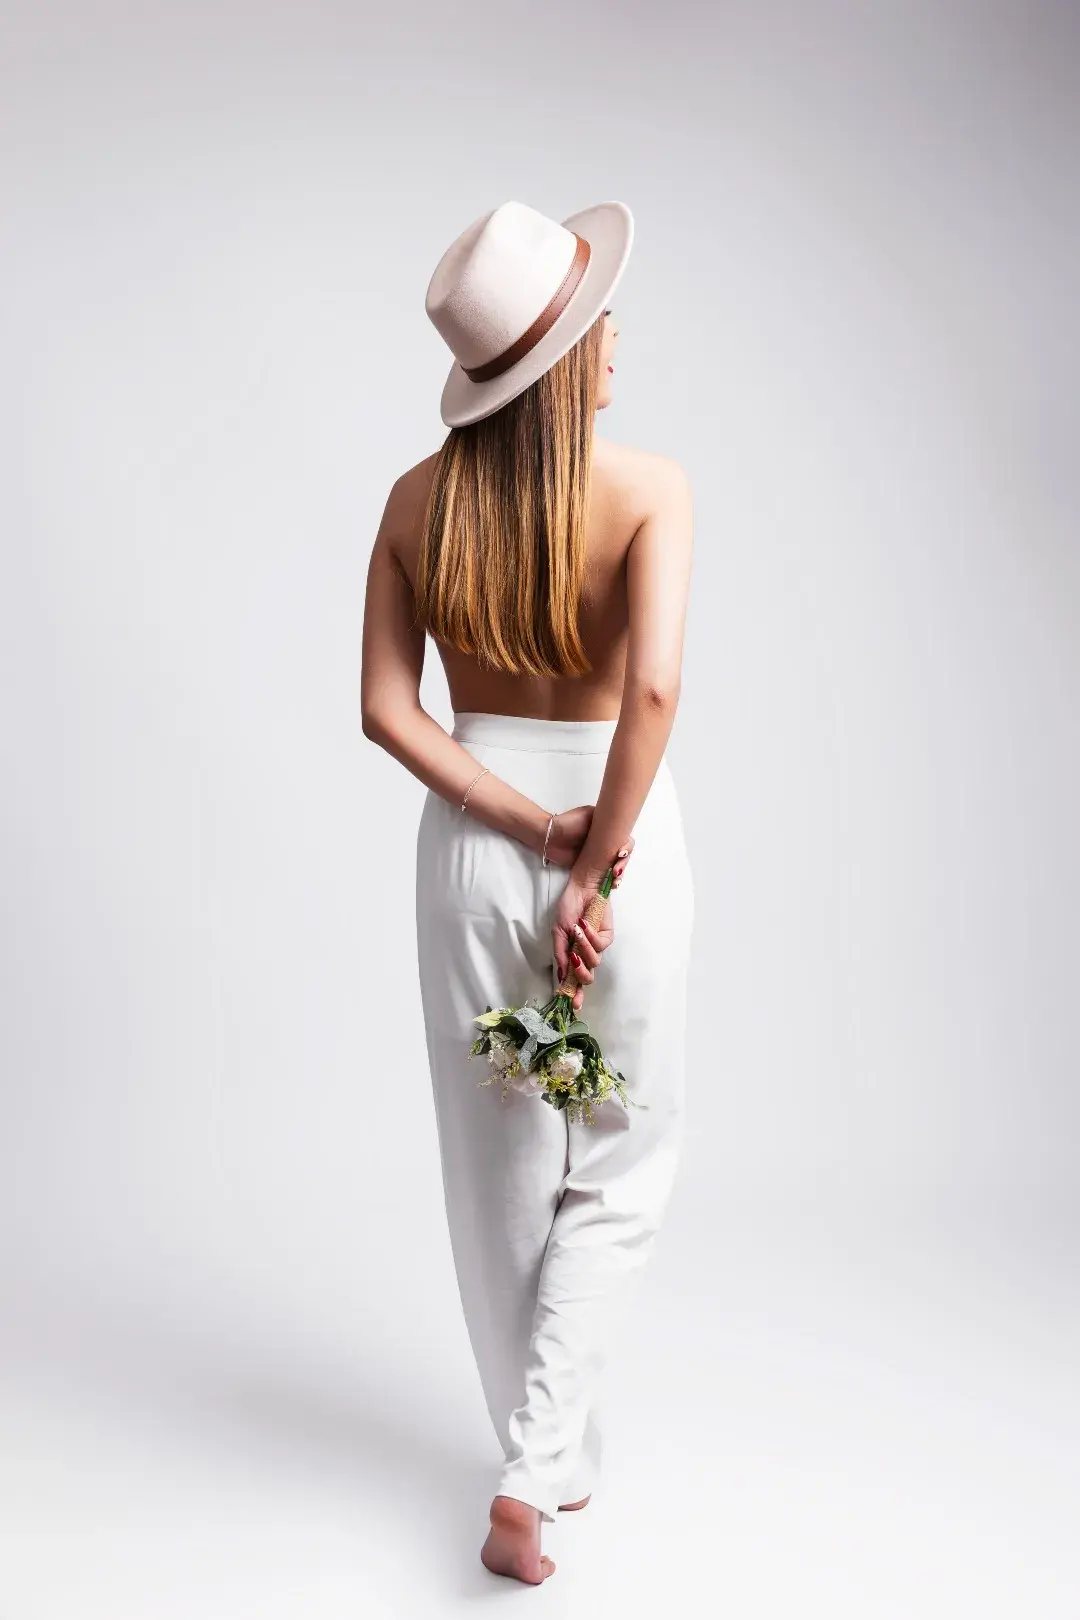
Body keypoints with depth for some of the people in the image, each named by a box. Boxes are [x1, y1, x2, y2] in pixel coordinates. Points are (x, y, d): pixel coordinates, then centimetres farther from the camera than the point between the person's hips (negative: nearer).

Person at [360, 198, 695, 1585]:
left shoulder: (419, 499, -1)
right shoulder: (650, 487, -12)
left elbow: (386, 710, -5)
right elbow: (654, 686, -24)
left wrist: (530, 827, -7)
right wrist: (601, 869, -16)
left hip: (472, 847, 4)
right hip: (621, 838, -3)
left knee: (505, 1172, 17)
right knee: (615, 1176, 16)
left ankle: (552, 1460, 34)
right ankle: (533, 1477, 11)